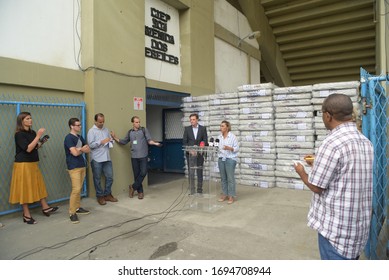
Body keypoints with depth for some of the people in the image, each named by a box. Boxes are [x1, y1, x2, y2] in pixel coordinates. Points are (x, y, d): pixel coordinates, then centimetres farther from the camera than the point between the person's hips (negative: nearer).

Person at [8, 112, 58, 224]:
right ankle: (26, 215, 11)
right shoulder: (19, 134, -13)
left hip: (33, 163, 7)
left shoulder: (32, 132, 7)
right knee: (24, 188, 1)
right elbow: (28, 149, -22)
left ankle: (45, 207, 22)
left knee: (39, 185, 11)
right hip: (23, 164, -7)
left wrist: (42, 142, -1)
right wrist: (38, 136, -23)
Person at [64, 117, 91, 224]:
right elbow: (75, 153, -19)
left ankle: (77, 208, 23)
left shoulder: (80, 137, 13)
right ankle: (72, 213, -3)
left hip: (82, 166, 8)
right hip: (74, 167, -8)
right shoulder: (69, 138, -11)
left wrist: (80, 149, -9)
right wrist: (82, 149, 0)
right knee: (76, 189, -11)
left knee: (79, 189, 12)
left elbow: (88, 149, 11)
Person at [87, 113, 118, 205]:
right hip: (96, 159, -5)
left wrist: (110, 141, -4)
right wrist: (101, 142, -17)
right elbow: (91, 144, -13)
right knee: (97, 179, 7)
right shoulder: (91, 131, -4)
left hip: (107, 158, 5)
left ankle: (107, 194, 24)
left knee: (110, 177, 8)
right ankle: (100, 196, 21)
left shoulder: (106, 130, 12)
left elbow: (111, 141, 18)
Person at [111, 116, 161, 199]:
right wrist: (114, 137, 10)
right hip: (134, 157, 3)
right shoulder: (130, 132, 10)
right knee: (136, 174, 6)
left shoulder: (144, 130, 2)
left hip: (143, 156, -2)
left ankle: (133, 187, 13)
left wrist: (155, 143, -23)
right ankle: (140, 191, 19)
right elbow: (123, 142, 18)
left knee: (143, 172, -8)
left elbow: (149, 140, -5)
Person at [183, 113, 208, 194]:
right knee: (191, 172, 3)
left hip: (199, 153, 0)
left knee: (200, 172, 6)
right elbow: (184, 142, 1)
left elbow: (205, 141, 0)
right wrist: (190, 150, -12)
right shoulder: (187, 129, 4)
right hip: (190, 153, 0)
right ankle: (191, 190, 11)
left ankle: (199, 190, 15)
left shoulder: (203, 128, 2)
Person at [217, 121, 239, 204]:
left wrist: (229, 148, -21)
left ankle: (231, 196, 5)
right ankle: (224, 194, 20)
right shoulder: (219, 137, 10)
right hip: (221, 159, 5)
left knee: (230, 178, -3)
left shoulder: (232, 136, -6)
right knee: (223, 178, 9)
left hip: (230, 159, -5)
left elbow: (237, 148, -7)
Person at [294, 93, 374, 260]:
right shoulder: (365, 142, 5)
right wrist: (318, 164, 24)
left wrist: (301, 172, 2)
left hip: (337, 227, -8)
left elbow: (316, 187, -17)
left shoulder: (332, 143, -22)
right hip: (358, 225, 9)